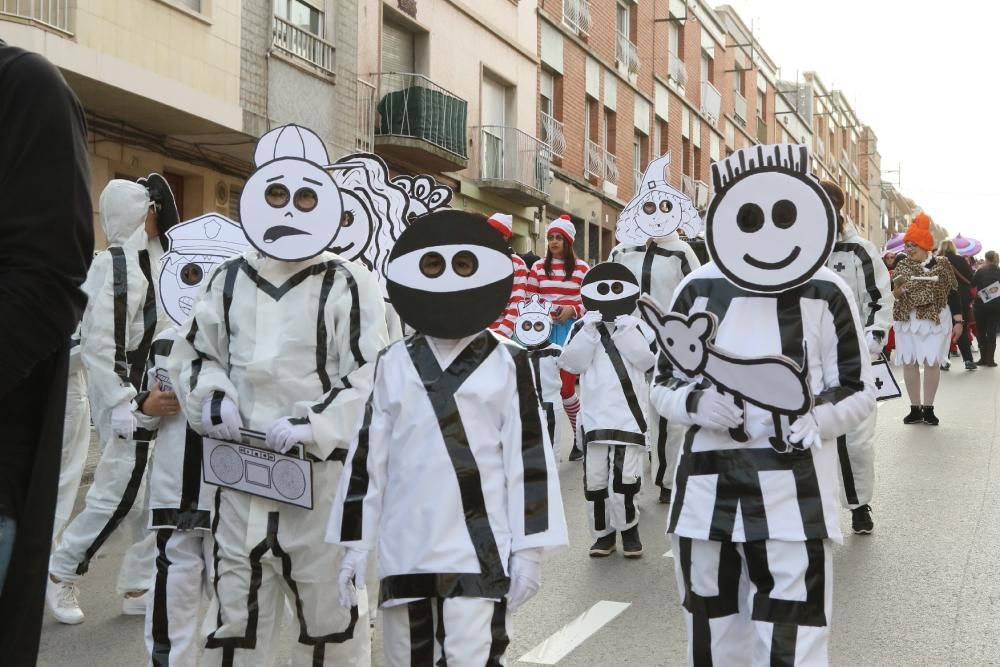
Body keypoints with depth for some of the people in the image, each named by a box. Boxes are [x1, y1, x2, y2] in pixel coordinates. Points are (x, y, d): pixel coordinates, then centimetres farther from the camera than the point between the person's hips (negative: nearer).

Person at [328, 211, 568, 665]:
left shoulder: (508, 365, 1)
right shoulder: (394, 365, 8)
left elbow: (528, 457, -1)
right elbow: (367, 457, 9)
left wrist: (529, 548, -5)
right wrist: (354, 544, 6)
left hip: (481, 551, -3)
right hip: (406, 553, 4)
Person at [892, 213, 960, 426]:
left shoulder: (942, 266, -2)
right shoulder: (902, 266, 2)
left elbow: (952, 294, 2)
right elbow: (894, 295, 1)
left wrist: (958, 321, 0)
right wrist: (897, 290, -22)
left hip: (936, 320, -2)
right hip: (908, 321, 2)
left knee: (932, 362, 1)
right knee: (909, 362, 2)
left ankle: (928, 408, 11)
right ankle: (915, 408, 11)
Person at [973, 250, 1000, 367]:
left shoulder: (981, 270, -6)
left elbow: (972, 283, -4)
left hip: (982, 304, -1)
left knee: (981, 331, 10)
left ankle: (983, 358, 5)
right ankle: (990, 359, -3)